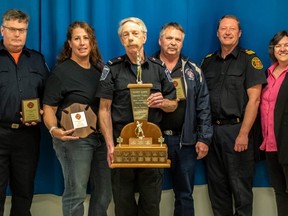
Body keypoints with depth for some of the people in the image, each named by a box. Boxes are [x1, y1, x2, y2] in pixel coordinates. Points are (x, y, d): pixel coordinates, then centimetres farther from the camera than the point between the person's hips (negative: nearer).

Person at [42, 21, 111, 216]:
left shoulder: (99, 69, 10)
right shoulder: (61, 71, -7)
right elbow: (49, 108, -10)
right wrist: (54, 130, -27)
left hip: (101, 136, 6)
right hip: (74, 139, -6)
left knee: (105, 192, 14)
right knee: (76, 194, 1)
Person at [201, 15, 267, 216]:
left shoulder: (249, 59, -2)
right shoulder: (208, 61, 12)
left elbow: (254, 99, -9)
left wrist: (243, 133, -16)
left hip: (236, 129, -5)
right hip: (212, 130, 5)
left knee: (240, 186, 2)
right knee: (216, 184, 12)